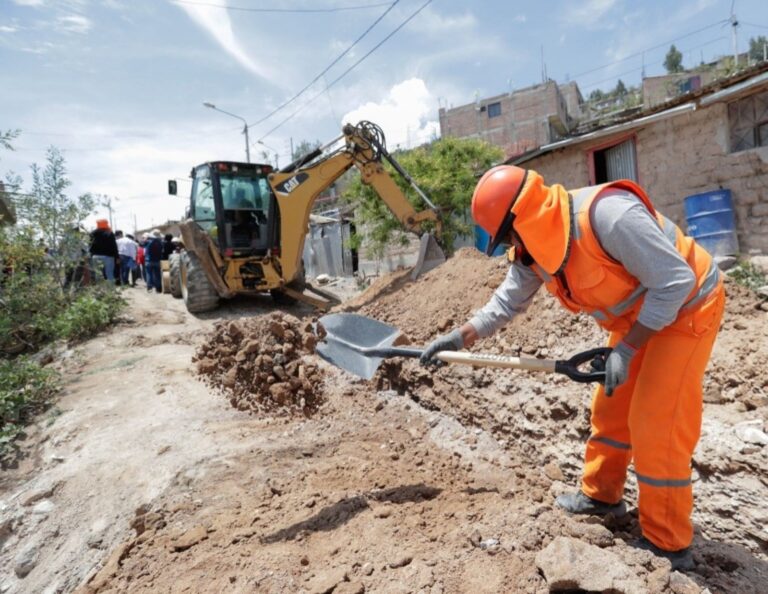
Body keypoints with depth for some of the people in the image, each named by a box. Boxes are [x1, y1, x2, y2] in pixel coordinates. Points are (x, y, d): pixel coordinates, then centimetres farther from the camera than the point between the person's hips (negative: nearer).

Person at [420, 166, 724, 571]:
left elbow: (676, 281, -30)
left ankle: (669, 546, 11)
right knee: (610, 408, 13)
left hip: (687, 306, -8)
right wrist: (458, 338, -7)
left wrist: (625, 348, -27)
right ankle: (602, 494, 34)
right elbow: (506, 303, 1)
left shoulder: (608, 214, -35)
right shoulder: (532, 249, -8)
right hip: (639, 316, 8)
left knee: (657, 426, -7)